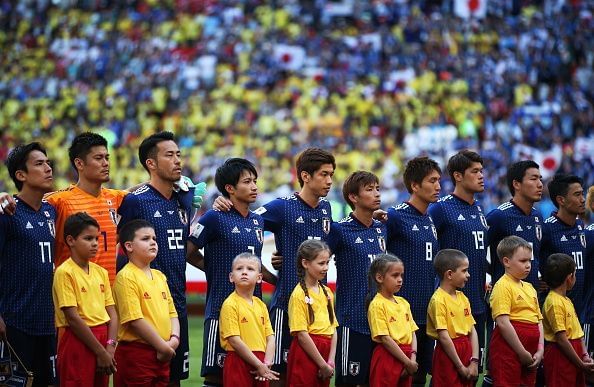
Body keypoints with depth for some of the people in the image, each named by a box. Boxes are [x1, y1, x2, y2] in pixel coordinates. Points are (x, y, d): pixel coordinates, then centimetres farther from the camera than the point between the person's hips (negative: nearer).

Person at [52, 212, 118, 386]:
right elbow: (73, 318, -14)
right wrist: (101, 352, -14)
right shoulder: (65, 272, -9)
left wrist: (110, 347, -8)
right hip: (77, 341, -6)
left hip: (102, 339, 6)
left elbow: (112, 313, 8)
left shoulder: (101, 272, 10)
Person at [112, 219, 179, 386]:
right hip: (136, 353, -8)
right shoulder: (126, 277, -10)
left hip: (161, 354, 8)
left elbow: (172, 312, 17)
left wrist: (174, 340, -3)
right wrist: (164, 347, -14)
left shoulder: (159, 276, 15)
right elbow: (134, 320, -16)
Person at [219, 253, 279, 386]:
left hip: (260, 366, 6)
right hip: (239, 363, -6)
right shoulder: (230, 304, -7)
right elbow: (235, 340, -13)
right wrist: (259, 365, -13)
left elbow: (270, 338, 10)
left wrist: (266, 364, -7)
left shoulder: (261, 305, 12)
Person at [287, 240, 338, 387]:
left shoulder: (327, 292, 11)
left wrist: (330, 361, -3)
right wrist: (323, 365, -13)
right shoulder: (299, 295, -9)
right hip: (306, 353, -6)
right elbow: (302, 335, -13)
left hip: (325, 352, 6)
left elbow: (333, 328, 10)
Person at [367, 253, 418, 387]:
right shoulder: (377, 304, -9)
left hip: (406, 357, 7)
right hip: (387, 357, -7)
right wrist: (407, 362, -14)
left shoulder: (403, 303, 12)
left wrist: (412, 359, -5)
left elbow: (412, 333, 11)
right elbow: (385, 338, -14)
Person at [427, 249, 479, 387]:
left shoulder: (463, 298, 10)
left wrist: (474, 361, -4)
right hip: (448, 354, -7)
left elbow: (472, 331, 7)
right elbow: (444, 336, -15)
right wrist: (461, 367, -14)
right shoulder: (438, 300, -12)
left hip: (466, 350, 7)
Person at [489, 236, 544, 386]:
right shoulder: (503, 286, -8)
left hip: (529, 355, 8)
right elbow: (503, 323, -17)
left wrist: (540, 350, 3)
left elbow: (539, 321, 17)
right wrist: (522, 352, -15)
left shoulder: (529, 287, 16)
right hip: (508, 350, -8)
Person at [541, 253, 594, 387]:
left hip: (574, 354, 9)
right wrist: (581, 365, -15)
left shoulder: (566, 300, 14)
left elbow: (577, 332, 13)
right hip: (561, 355, -9)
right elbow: (561, 339, -19)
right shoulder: (554, 302, -15)